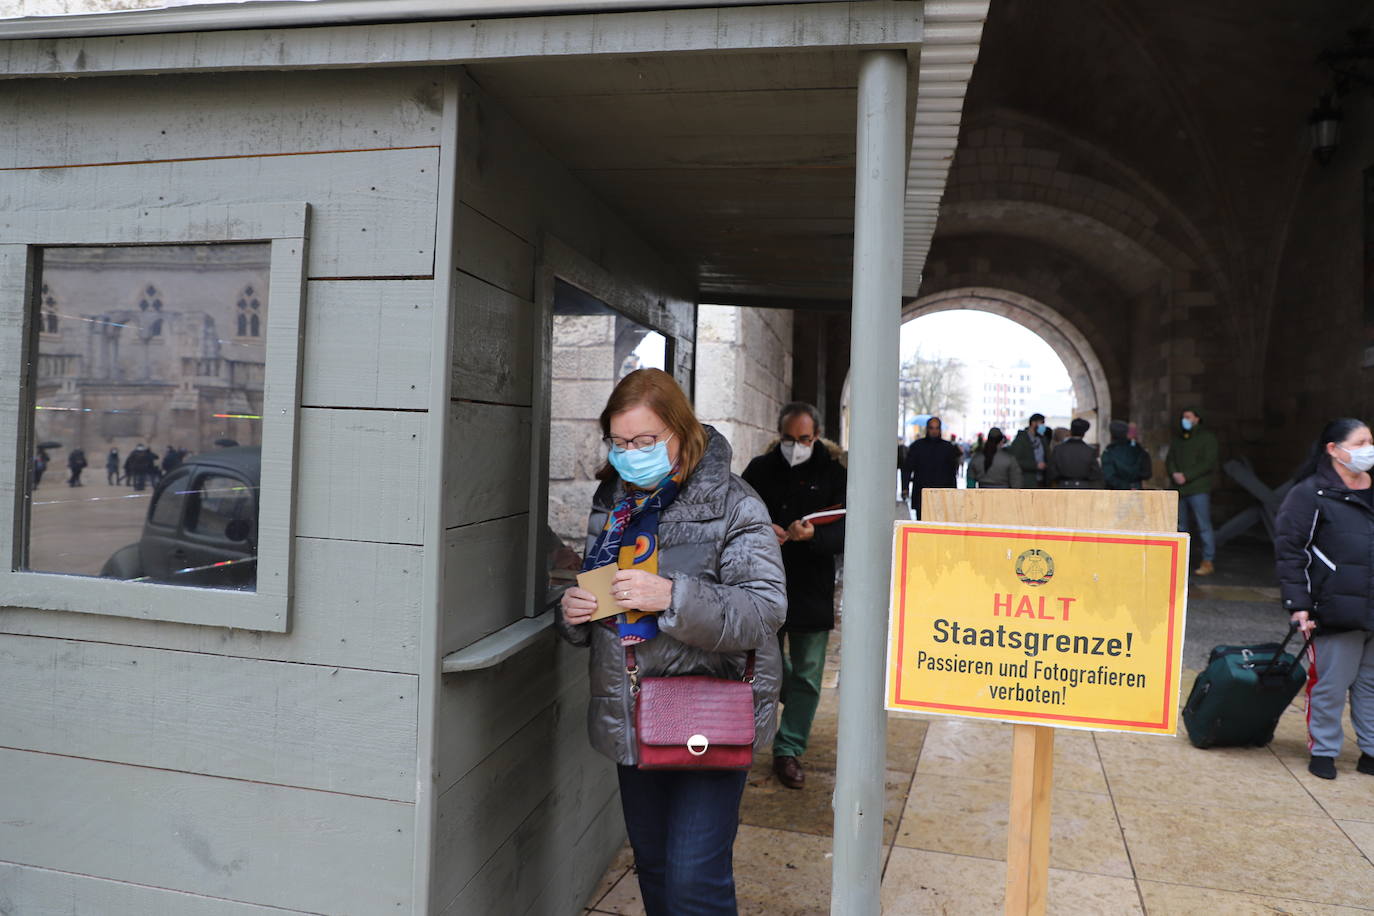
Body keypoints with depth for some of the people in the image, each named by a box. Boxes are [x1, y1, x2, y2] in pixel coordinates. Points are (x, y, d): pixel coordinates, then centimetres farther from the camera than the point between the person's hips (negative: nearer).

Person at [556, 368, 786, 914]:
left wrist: (673, 596, -30)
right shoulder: (611, 501, 9)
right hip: (631, 720, 6)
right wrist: (573, 612, -2)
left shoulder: (733, 506, -11)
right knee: (651, 867, 20)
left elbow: (764, 612, -19)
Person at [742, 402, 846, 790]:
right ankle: (798, 713, 47)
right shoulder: (760, 470, 2)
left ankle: (788, 749, 16)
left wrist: (813, 535, -31)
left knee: (807, 672, 3)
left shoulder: (833, 473, -5)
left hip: (813, 588, -2)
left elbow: (846, 531, -11)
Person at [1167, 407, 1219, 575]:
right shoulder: (1177, 440, 20)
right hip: (1179, 489, 6)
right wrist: (1174, 473, -7)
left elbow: (1208, 463, -8)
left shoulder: (1206, 437, 1)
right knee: (1181, 526, 8)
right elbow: (1169, 461, 14)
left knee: (1204, 525, -7)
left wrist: (1186, 476, -14)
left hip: (1198, 489, -6)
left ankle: (1208, 561, -4)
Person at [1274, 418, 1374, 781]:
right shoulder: (1311, 494, -6)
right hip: (1336, 611, -6)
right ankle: (1323, 751, 17)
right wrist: (1298, 605, -14)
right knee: (1329, 685, 2)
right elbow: (1289, 550, -9)